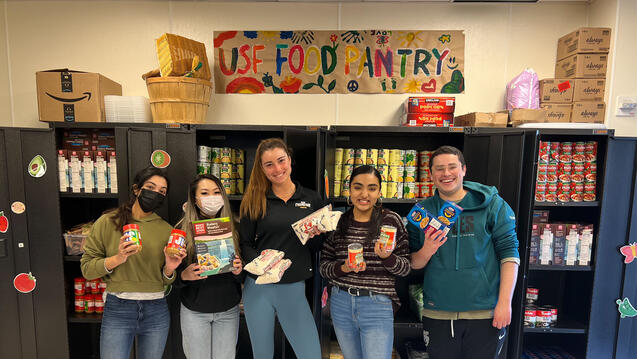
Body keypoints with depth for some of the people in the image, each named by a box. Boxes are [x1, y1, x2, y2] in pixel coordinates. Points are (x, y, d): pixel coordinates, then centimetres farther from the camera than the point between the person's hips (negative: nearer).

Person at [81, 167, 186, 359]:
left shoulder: (167, 230, 2)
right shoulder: (108, 222, -3)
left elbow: (165, 282, 8)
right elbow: (87, 268, -3)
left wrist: (169, 269, -13)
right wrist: (117, 259, -19)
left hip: (156, 311, 2)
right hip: (117, 309, -2)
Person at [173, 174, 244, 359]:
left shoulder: (234, 228, -4)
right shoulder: (182, 230, -8)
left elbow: (244, 275, 4)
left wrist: (238, 271, -17)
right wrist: (185, 275, -23)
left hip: (228, 311, 1)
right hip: (194, 312, -1)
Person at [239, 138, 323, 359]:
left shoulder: (312, 200, 2)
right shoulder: (255, 201, 0)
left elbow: (317, 247, 7)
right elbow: (244, 243, 2)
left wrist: (314, 233, -14)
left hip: (294, 288, 0)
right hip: (258, 288, 0)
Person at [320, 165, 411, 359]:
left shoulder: (391, 221, -6)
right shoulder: (338, 221, 0)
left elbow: (405, 268, -2)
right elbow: (324, 266, 4)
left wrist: (387, 257, -22)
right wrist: (343, 268, -16)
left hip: (377, 307, -3)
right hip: (341, 304, 3)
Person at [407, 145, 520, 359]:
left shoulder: (492, 205, -2)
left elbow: (509, 253, -4)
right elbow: (413, 263, 6)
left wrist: (505, 302, -10)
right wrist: (427, 251, -15)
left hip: (485, 312, -1)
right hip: (438, 313, 2)